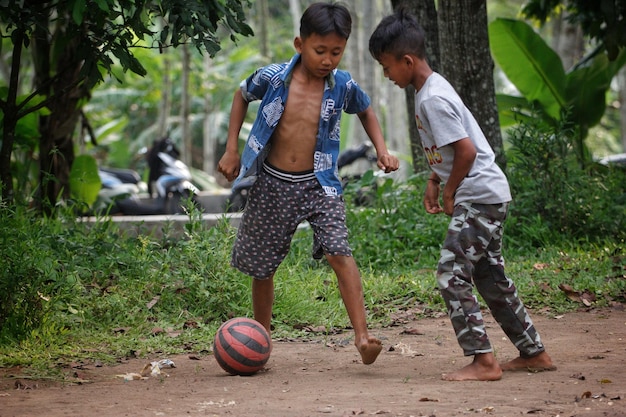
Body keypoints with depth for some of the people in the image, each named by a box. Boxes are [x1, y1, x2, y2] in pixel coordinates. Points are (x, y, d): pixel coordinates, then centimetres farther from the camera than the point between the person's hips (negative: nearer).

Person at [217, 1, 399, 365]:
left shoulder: (343, 86, -8)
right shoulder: (272, 78, -12)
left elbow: (365, 110, 16)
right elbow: (242, 96, 10)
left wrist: (382, 150, 3)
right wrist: (232, 149, 6)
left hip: (319, 185, -1)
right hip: (273, 185, 1)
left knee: (339, 252, -22)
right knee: (262, 267, 10)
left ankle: (363, 336, -25)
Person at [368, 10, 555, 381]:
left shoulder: (433, 99, -20)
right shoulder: (431, 89, 11)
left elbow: (466, 151, -23)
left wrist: (449, 193, -11)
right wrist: (434, 181, 12)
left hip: (479, 195, -10)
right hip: (489, 196, 10)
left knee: (452, 273, -11)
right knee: (490, 276, 15)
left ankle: (484, 362, -11)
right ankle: (534, 353, 23)